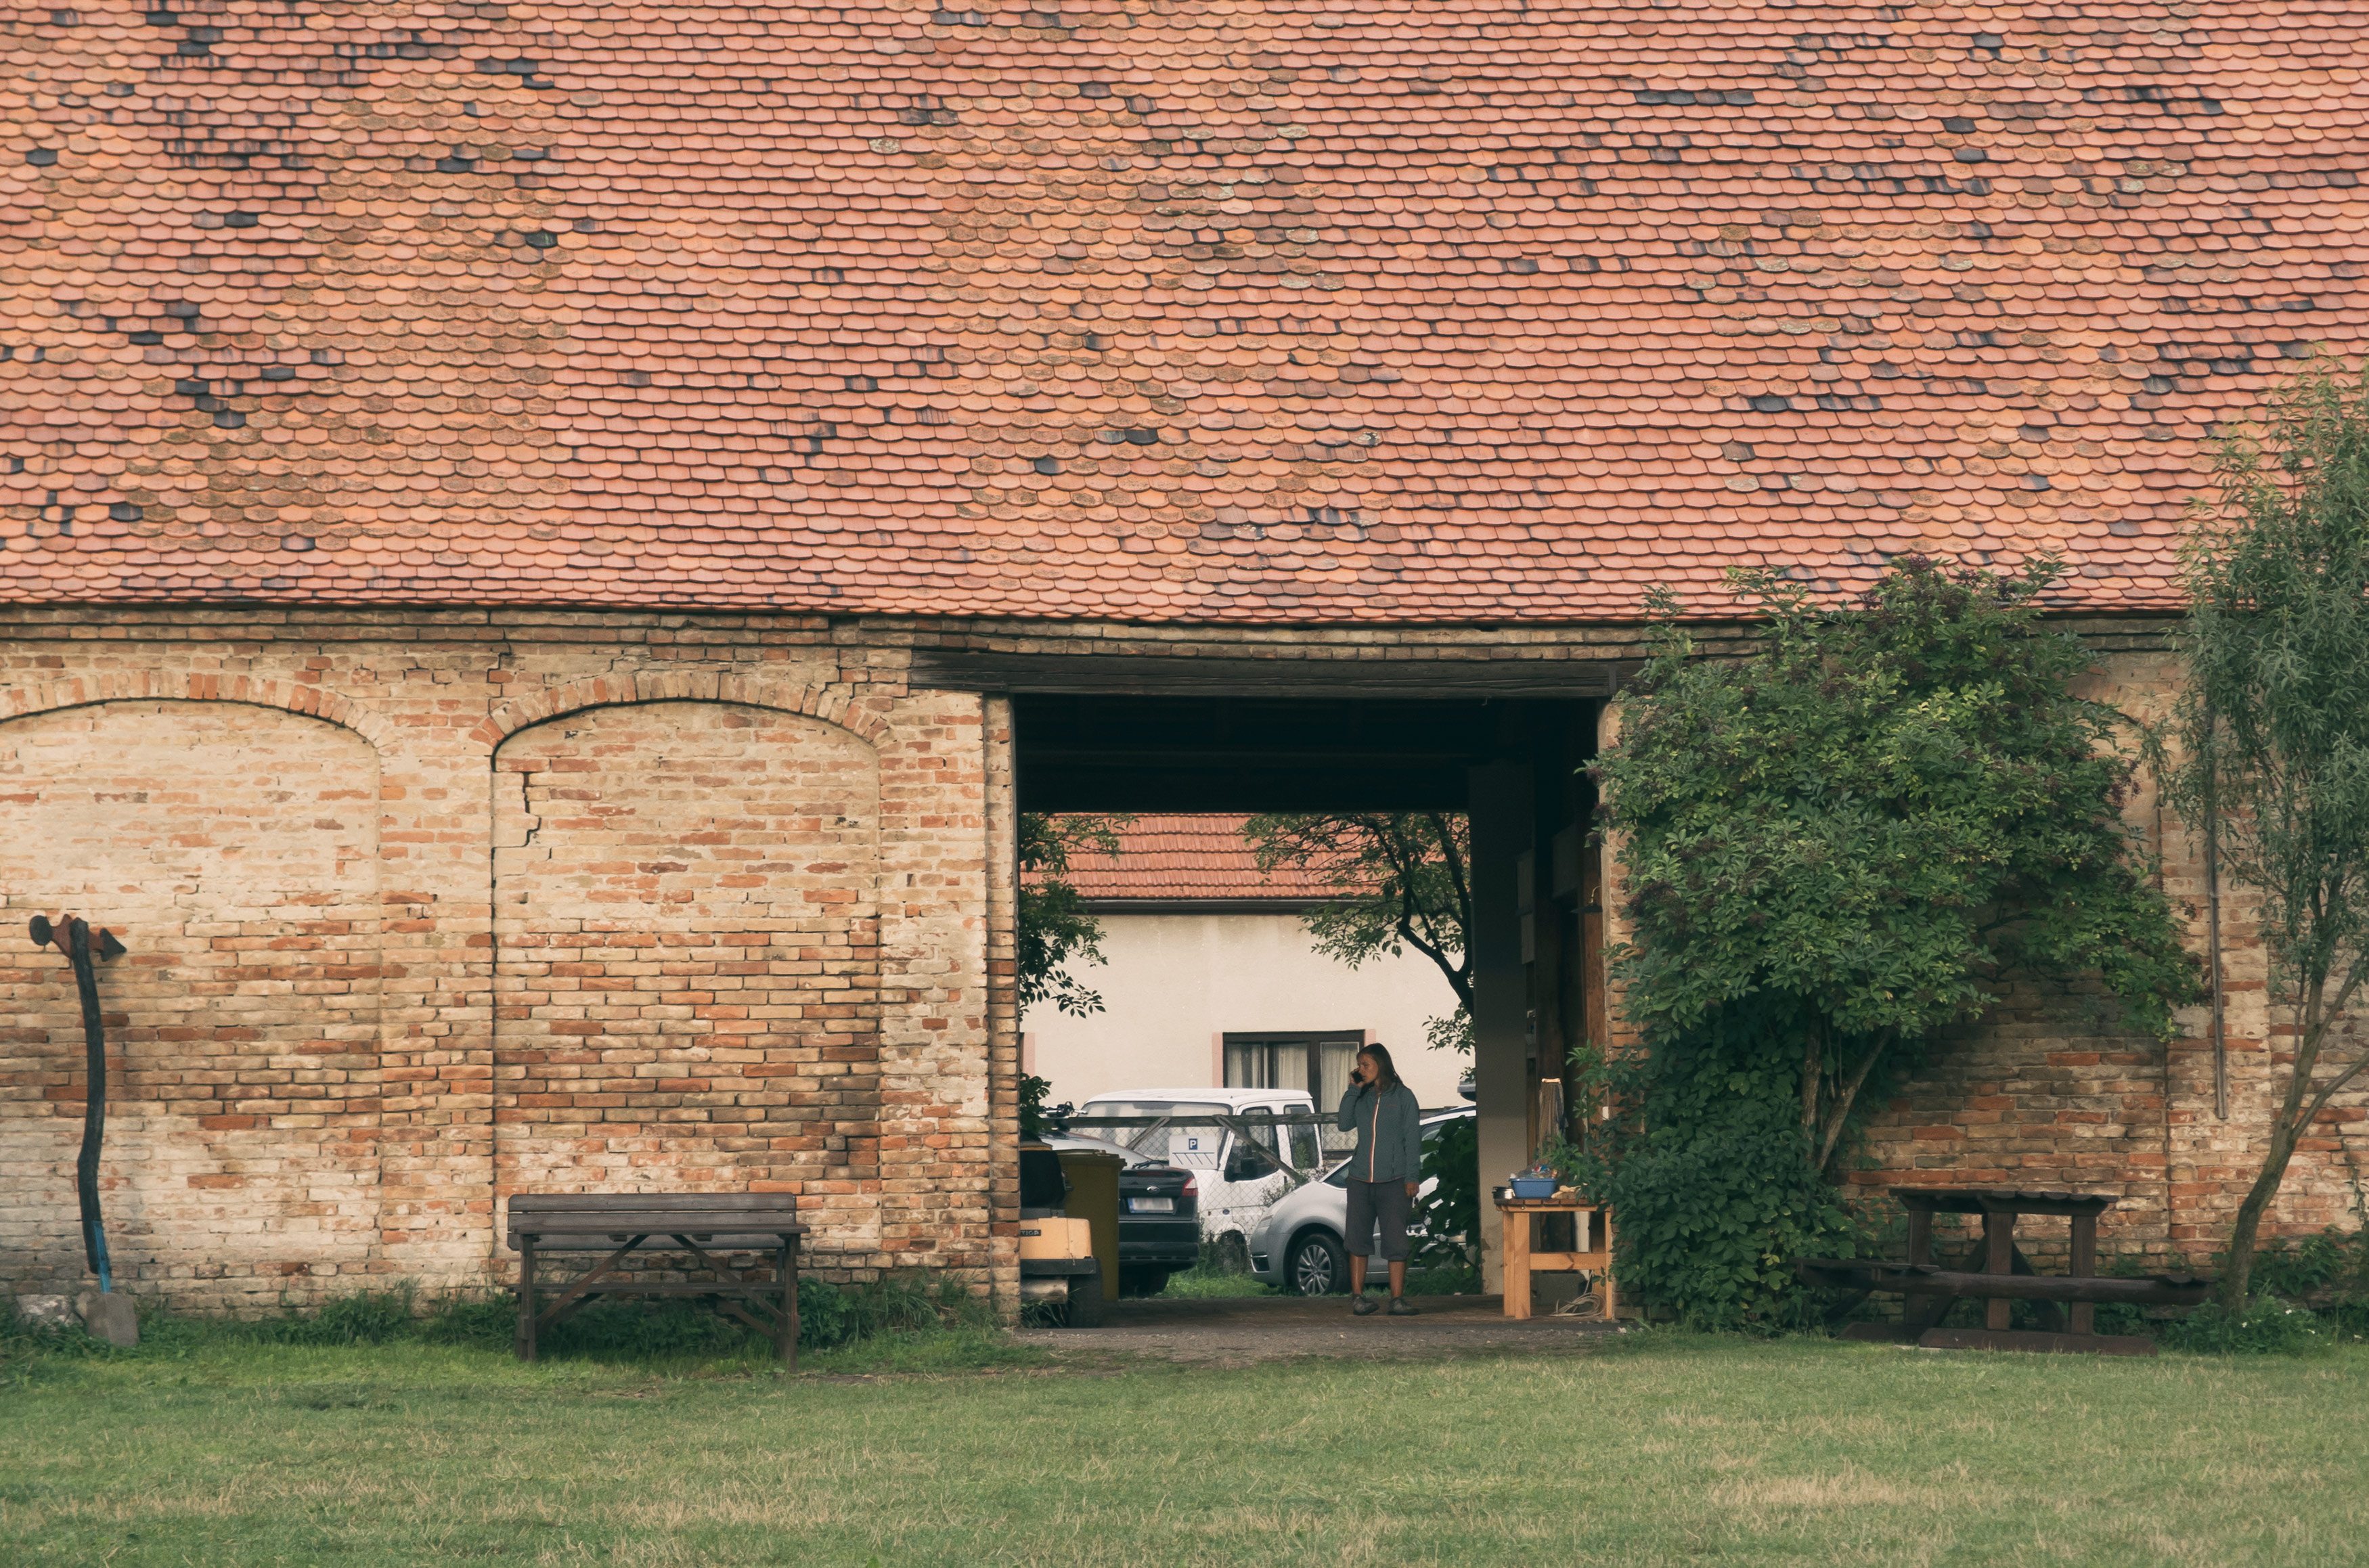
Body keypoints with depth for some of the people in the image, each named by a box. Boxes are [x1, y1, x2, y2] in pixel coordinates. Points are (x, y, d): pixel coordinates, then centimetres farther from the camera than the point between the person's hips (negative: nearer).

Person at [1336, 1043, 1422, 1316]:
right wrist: (1353, 1090, 0)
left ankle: (1397, 1299, -4)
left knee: (1395, 1242, -6)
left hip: (1393, 1181, -3)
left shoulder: (1403, 1096, 4)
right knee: (1358, 1239, 2)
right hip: (1360, 1180, 3)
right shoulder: (1361, 1097, 14)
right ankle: (1358, 1296, 7)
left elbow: (1413, 1138, 2)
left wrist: (1412, 1176, -5)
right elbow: (1344, 1124, 1)